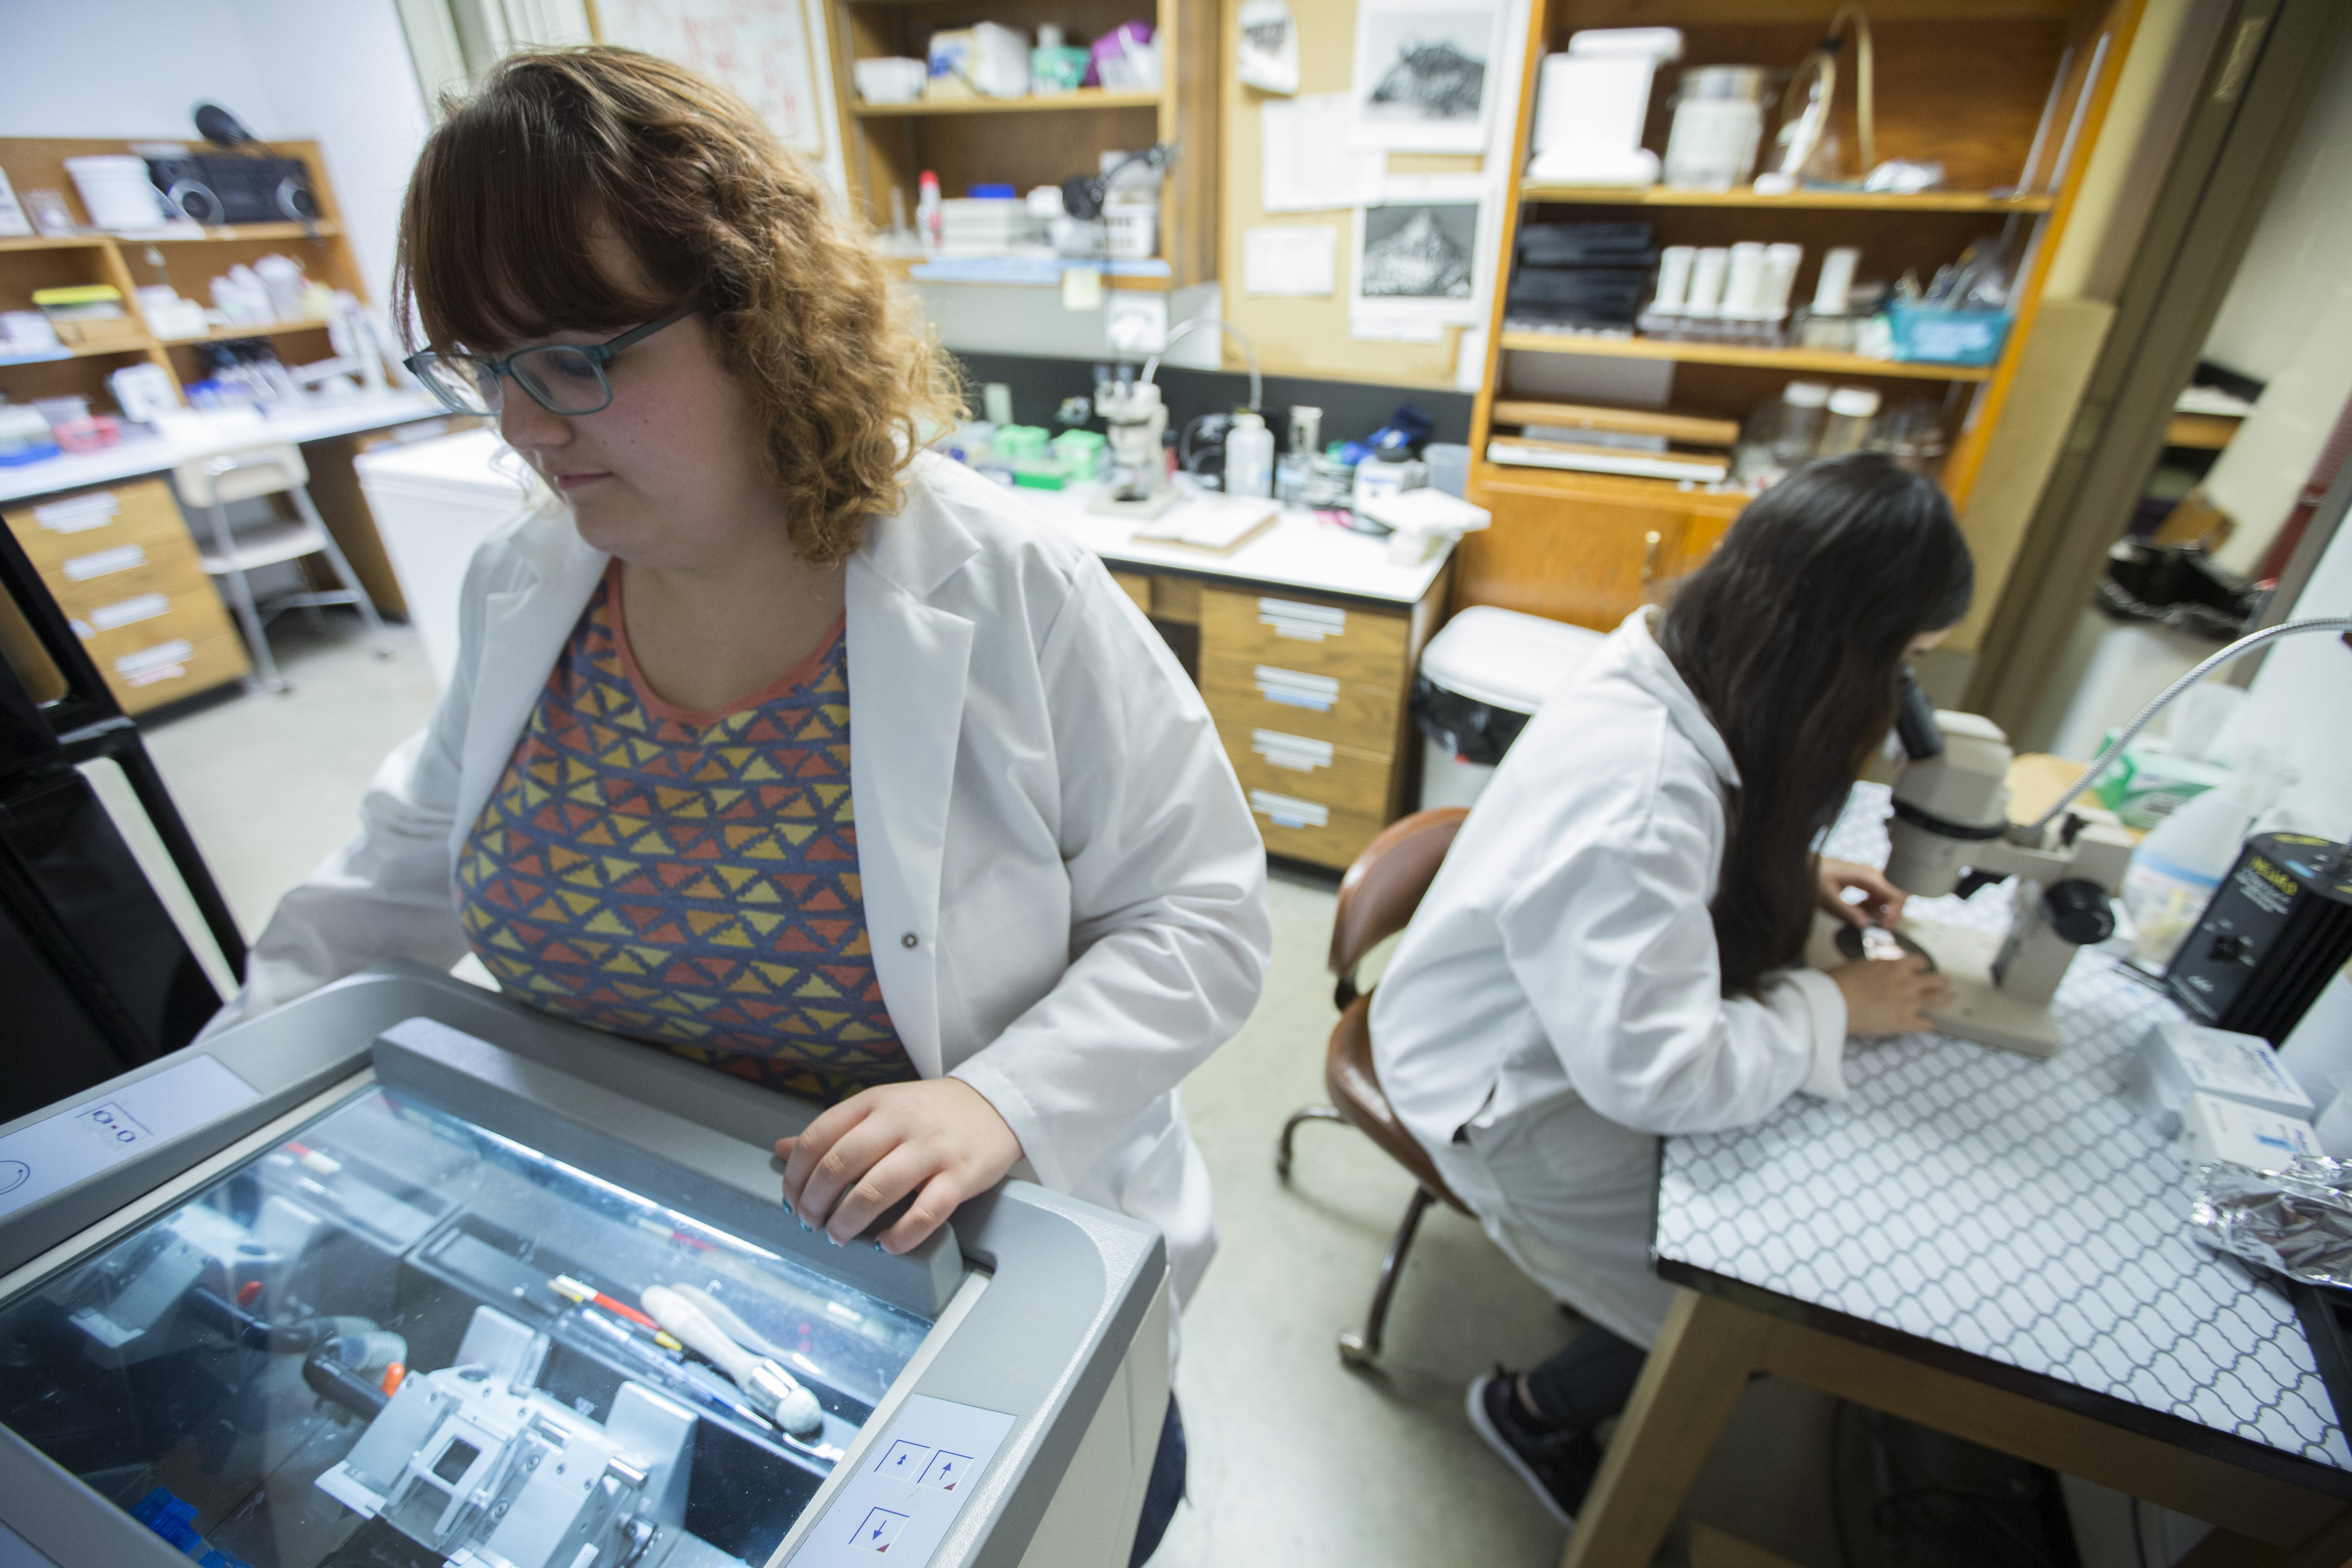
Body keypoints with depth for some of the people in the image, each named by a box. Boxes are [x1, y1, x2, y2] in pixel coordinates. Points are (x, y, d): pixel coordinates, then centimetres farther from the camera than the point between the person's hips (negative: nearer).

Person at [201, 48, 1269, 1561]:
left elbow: (1205, 912, -19)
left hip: (983, 1266, -3)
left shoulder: (1009, 589, -24)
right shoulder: (520, 591, -6)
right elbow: (414, 856, 10)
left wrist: (1006, 1097, -31)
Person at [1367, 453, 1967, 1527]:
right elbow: (1660, 1075, -32)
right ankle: (1537, 1412, 23)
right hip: (1505, 1093, -8)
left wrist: (1794, 874, 0)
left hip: (1579, 1010, 9)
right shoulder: (1634, 802, -37)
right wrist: (1836, 1006, -17)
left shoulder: (1664, 670, -8)